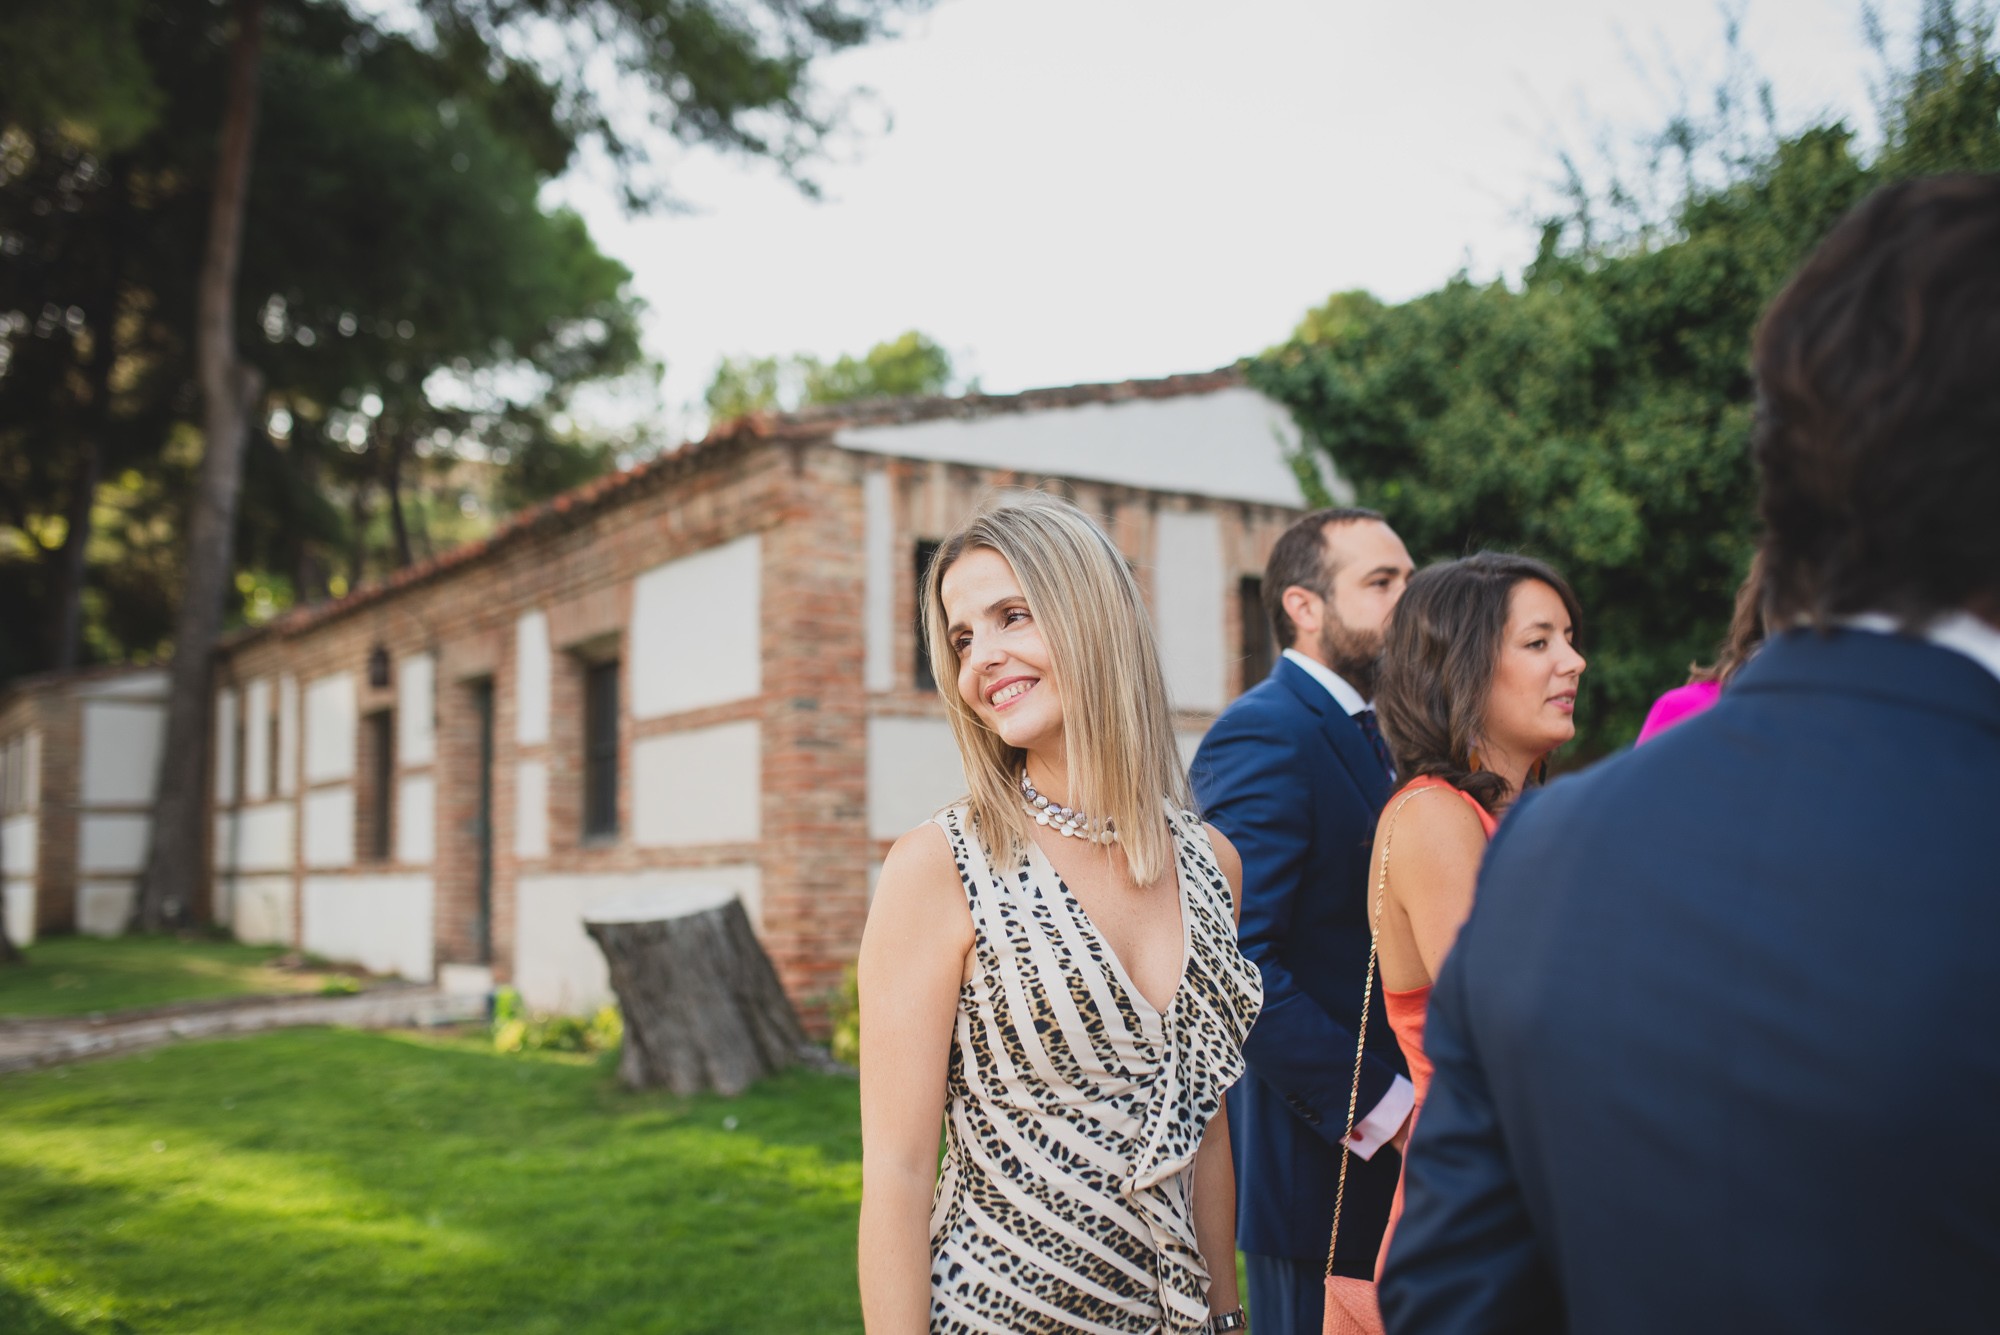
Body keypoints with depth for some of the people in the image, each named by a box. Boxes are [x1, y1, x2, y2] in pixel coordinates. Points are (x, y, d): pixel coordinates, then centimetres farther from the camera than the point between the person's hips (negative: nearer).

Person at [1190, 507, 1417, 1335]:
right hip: (1319, 1165, -9)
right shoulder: (1263, 736, -17)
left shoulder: (1366, 735, 14)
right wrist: (1383, 1108, -22)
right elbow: (1240, 966, -25)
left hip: (1387, 1153, 9)